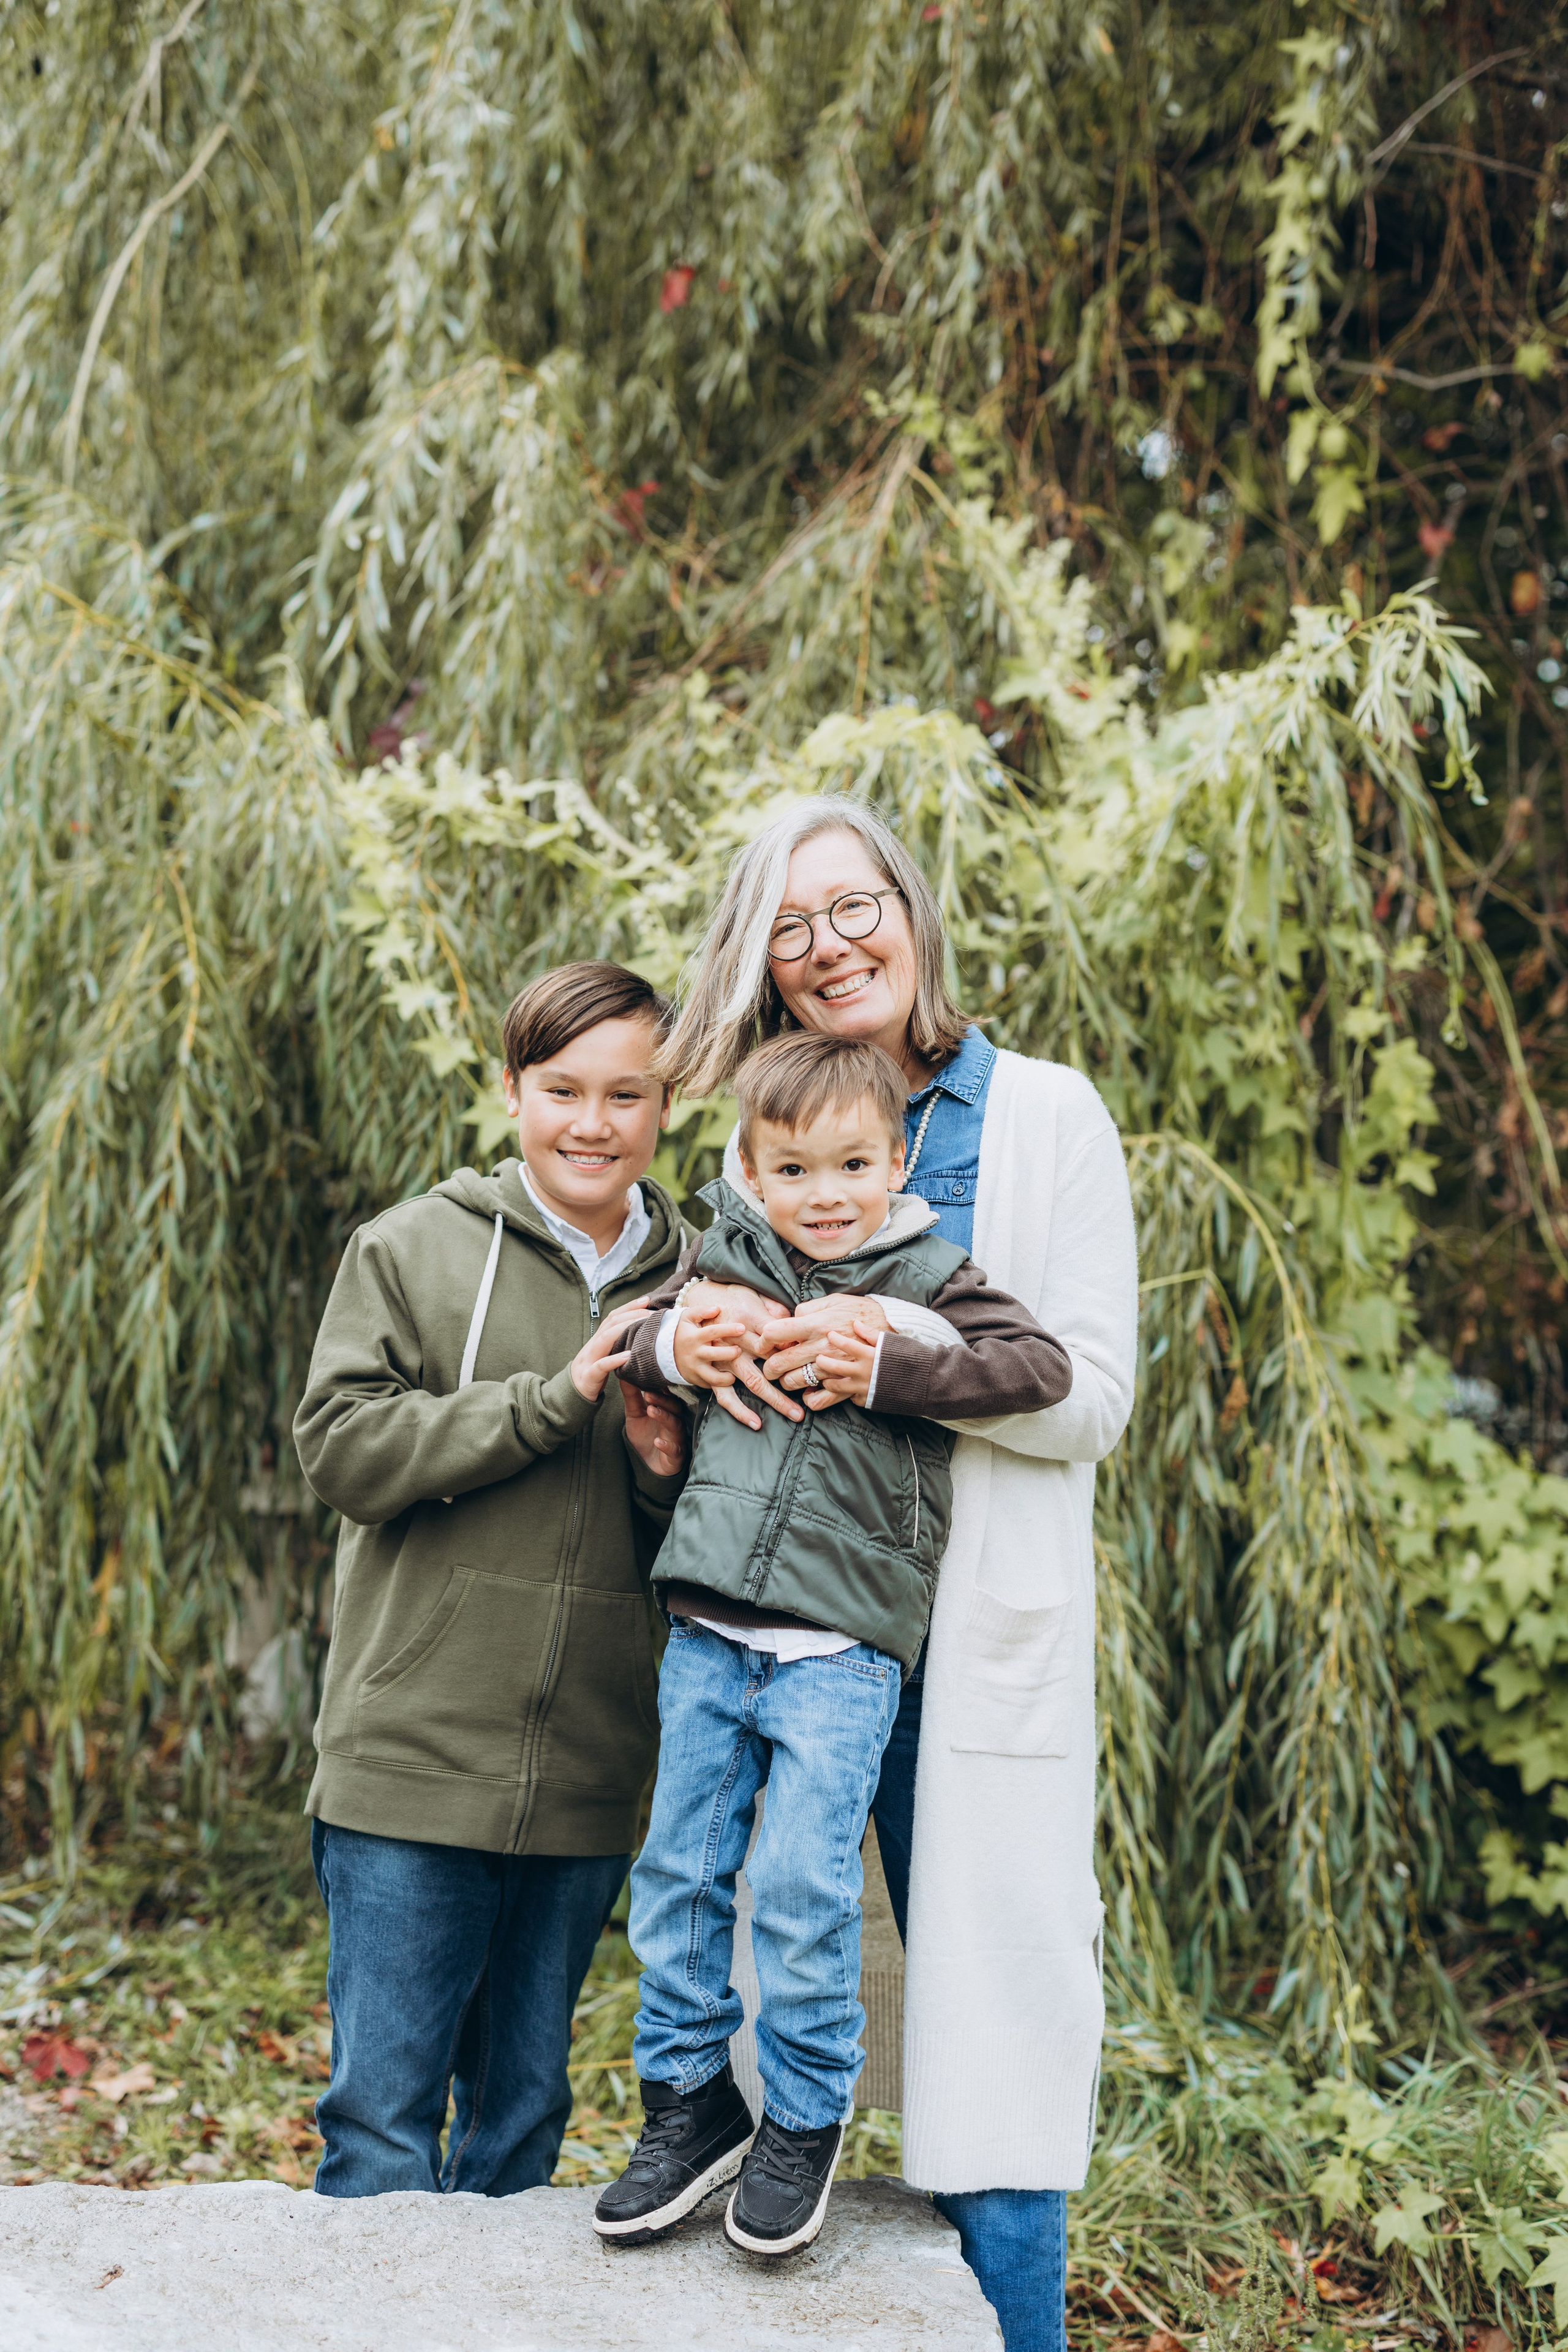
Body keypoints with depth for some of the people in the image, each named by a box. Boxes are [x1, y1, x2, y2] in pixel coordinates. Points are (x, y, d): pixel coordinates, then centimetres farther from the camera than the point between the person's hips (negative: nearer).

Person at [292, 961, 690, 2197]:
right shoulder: (414, 1247, -1)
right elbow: (341, 1447, -11)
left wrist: (670, 1474, -10)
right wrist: (553, 1400, -17)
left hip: (587, 1779, 3)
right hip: (413, 1765, -3)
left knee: (525, 2118, 16)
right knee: (382, 2123, 2)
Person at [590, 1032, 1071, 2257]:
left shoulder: (928, 1279, 0)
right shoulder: (724, 1257, 9)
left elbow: (1043, 1367, -9)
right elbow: (633, 1328, 19)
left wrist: (887, 1371, -17)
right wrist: (681, 1347, -3)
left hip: (841, 1649, -4)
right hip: (707, 1634, 4)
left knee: (804, 1883, -6)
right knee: (679, 1870, 9)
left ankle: (805, 2121, 15)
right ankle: (689, 2098, 26)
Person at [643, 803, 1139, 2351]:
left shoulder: (1044, 1116, 1)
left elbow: (1092, 1394, -5)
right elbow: (704, 1331, 16)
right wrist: (691, 1333, -9)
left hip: (974, 1634, -3)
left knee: (986, 1985, -2)